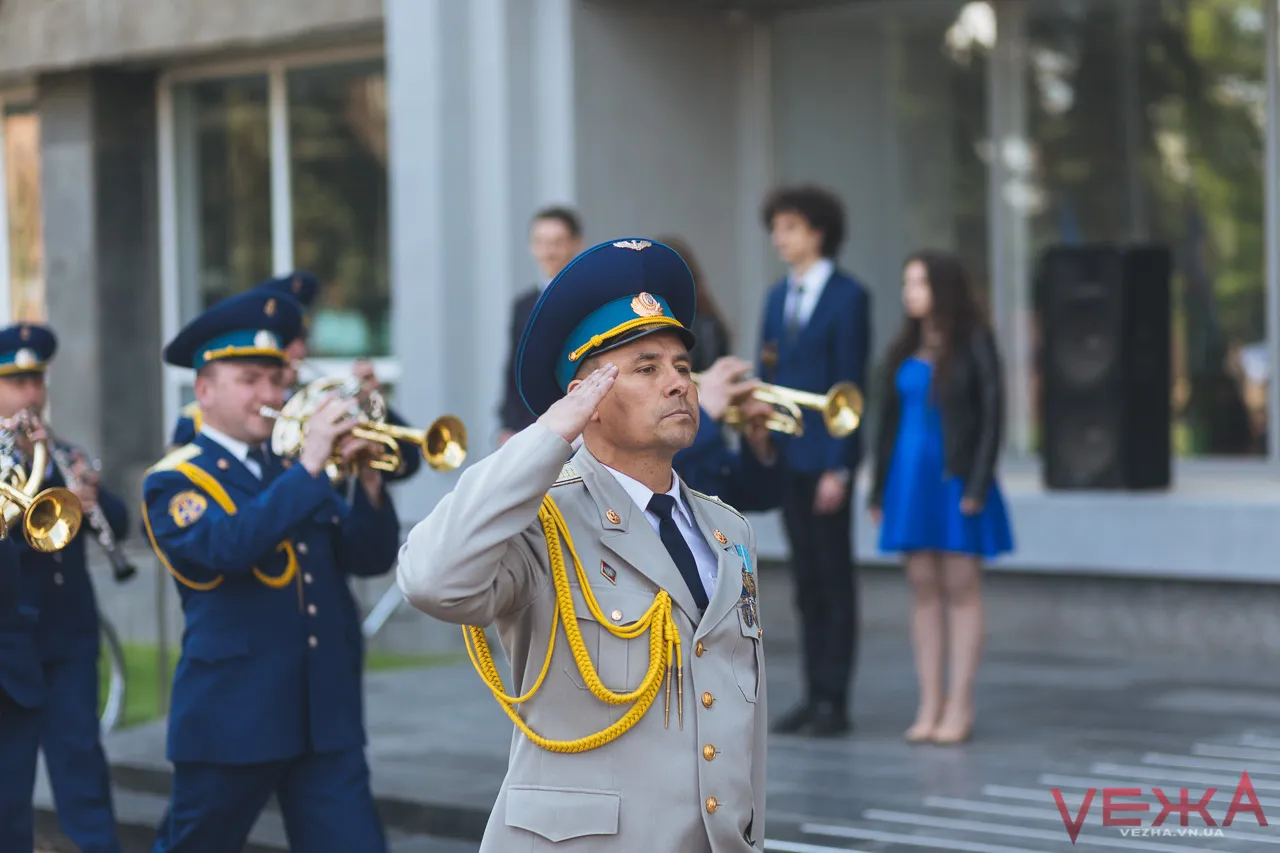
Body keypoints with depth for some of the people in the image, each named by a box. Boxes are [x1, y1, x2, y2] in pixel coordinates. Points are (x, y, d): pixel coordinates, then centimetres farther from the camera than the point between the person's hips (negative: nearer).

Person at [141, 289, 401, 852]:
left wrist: (368, 479, -11)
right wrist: (308, 468, -26)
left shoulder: (295, 471, 15)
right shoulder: (174, 482, -3)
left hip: (327, 719, 4)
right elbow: (228, 548, -24)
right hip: (230, 720, -4)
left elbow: (372, 558, 6)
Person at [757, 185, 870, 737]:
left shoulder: (848, 297, -6)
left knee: (834, 577, -1)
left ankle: (834, 700, 2)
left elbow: (848, 385, -11)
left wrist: (838, 467, -15)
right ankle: (813, 695, 13)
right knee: (806, 580, 9)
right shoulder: (778, 298, 15)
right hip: (786, 457, 6)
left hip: (825, 457, -6)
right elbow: (767, 377, 15)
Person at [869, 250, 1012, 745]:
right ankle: (929, 705, 8)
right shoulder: (905, 349, 12)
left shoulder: (972, 343, -3)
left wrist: (978, 485, -14)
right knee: (923, 590, 5)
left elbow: (991, 414, -7)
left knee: (961, 589, -1)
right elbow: (889, 419, 13)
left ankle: (959, 706, 1)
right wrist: (879, 489, 10)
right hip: (909, 476, 5)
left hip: (953, 477, -5)